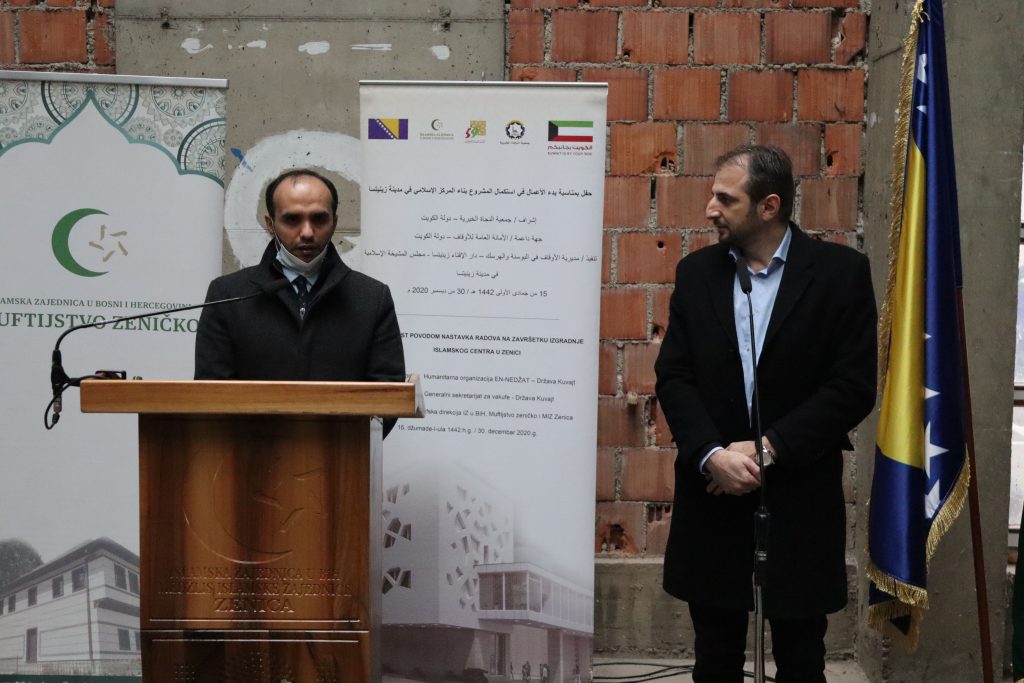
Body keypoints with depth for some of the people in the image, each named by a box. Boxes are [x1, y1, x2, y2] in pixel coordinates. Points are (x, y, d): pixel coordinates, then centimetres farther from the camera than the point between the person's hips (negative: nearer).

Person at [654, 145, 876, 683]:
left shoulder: (841, 272, -5)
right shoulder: (696, 272, 4)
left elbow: (853, 387, -10)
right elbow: (673, 377, -1)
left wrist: (769, 449, -15)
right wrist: (712, 454, -16)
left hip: (800, 499, -2)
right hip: (713, 494, 3)